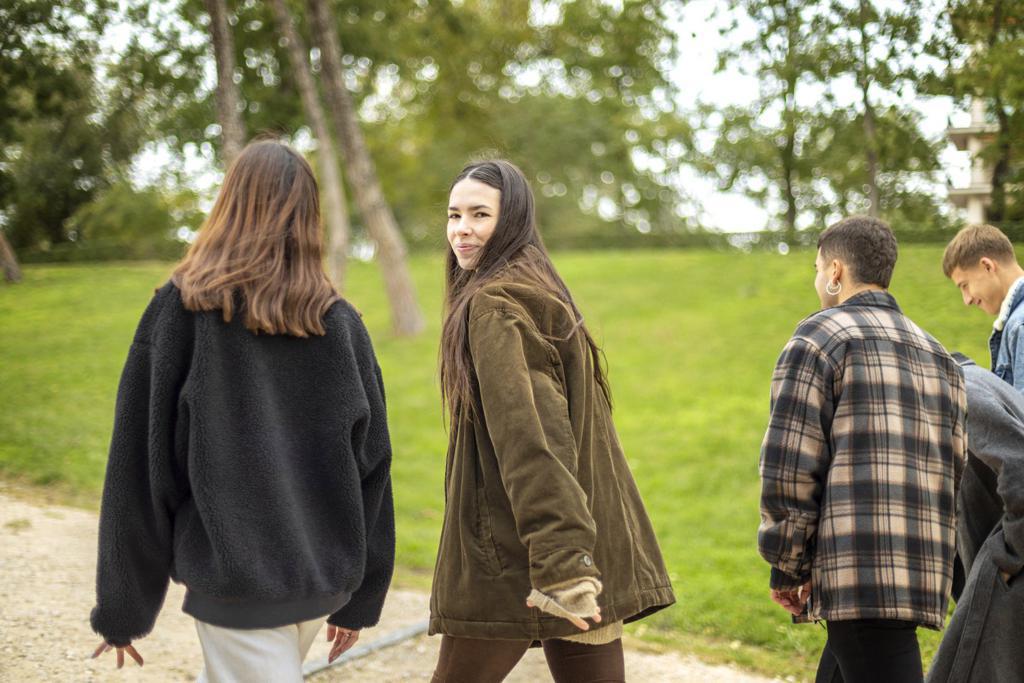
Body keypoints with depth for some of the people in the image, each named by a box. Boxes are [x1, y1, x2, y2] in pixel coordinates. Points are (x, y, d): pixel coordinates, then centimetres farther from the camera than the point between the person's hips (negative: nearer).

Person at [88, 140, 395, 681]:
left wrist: (122, 608, 2)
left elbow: (139, 462, -6)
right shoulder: (340, 322, 1)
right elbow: (372, 464, 5)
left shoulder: (180, 308, -7)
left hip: (232, 575, -4)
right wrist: (360, 600, 14)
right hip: (322, 580, 4)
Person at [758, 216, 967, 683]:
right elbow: (950, 469, 19)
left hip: (860, 579, -8)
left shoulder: (819, 338, -2)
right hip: (926, 572, 8)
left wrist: (786, 568, 0)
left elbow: (788, 469, -10)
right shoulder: (939, 357, 21)